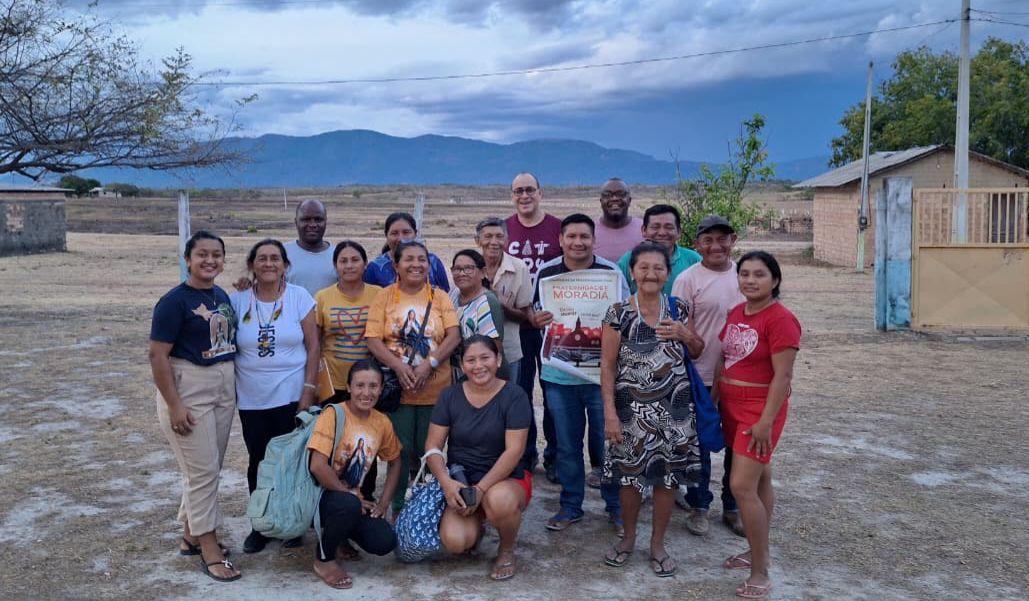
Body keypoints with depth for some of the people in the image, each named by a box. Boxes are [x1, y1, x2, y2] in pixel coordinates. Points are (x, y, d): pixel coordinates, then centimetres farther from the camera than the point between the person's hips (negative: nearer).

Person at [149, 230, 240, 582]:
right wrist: (174, 406, -20)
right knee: (203, 470, -3)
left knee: (209, 468, 15)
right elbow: (158, 356, -16)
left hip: (223, 387, 7)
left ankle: (192, 535, 31)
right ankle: (209, 549, 9)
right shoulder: (174, 301, -14)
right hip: (188, 389, -7)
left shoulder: (222, 296, 7)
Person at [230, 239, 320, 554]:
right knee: (258, 463, 9)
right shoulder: (238, 300, 1)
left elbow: (313, 346, -3)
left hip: (291, 396, -1)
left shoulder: (299, 297, -3)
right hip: (251, 399, 2)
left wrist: (309, 389, -9)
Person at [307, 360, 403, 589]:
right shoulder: (332, 415, -17)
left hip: (354, 498, 5)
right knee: (349, 505, -37)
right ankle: (324, 557, -6)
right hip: (323, 495, -5)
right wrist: (351, 496, -16)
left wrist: (383, 503, 4)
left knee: (385, 542, -17)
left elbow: (394, 462, 15)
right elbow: (317, 467, -25)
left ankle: (339, 537, 15)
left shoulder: (383, 423, 0)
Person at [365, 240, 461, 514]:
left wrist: (429, 364, -16)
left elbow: (454, 336, -3)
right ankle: (398, 508, 18)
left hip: (435, 388, 1)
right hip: (396, 388, -1)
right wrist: (398, 366, -18)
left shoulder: (440, 297, 6)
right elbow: (373, 340, -4)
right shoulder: (385, 296, 3)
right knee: (401, 449, 3)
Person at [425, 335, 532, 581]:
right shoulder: (450, 396, 1)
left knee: (499, 501, -38)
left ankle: (507, 551, -3)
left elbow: (514, 450, -16)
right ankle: (475, 528, 16)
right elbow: (433, 445, -1)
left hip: (506, 478, -2)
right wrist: (446, 482, -18)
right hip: (461, 481, 2)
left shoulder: (514, 395, -10)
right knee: (454, 542, -24)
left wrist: (481, 489, -23)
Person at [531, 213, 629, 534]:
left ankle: (615, 505, 23)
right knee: (567, 444, 12)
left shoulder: (611, 272, -2)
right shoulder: (545, 273, 4)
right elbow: (534, 313, 12)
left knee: (607, 442, 6)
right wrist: (536, 319, -12)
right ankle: (570, 505, 26)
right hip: (558, 374, 2)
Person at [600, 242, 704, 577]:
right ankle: (628, 537, 31)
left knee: (668, 476, 8)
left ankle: (658, 544, 26)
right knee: (630, 474, 8)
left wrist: (684, 335, -9)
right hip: (632, 407, -2)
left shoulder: (678, 310, 3)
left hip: (674, 407, 2)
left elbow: (698, 353, 13)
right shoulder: (618, 314, -6)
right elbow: (607, 366, -5)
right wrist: (610, 413, -11)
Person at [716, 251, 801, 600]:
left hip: (760, 410, -7)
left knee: (742, 486, -11)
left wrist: (766, 421, -20)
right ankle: (759, 552, 30)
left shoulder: (780, 319, -17)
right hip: (732, 406, 8)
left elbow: (783, 376, -19)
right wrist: (713, 400, 13)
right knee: (759, 479, 18)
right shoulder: (736, 313, 6)